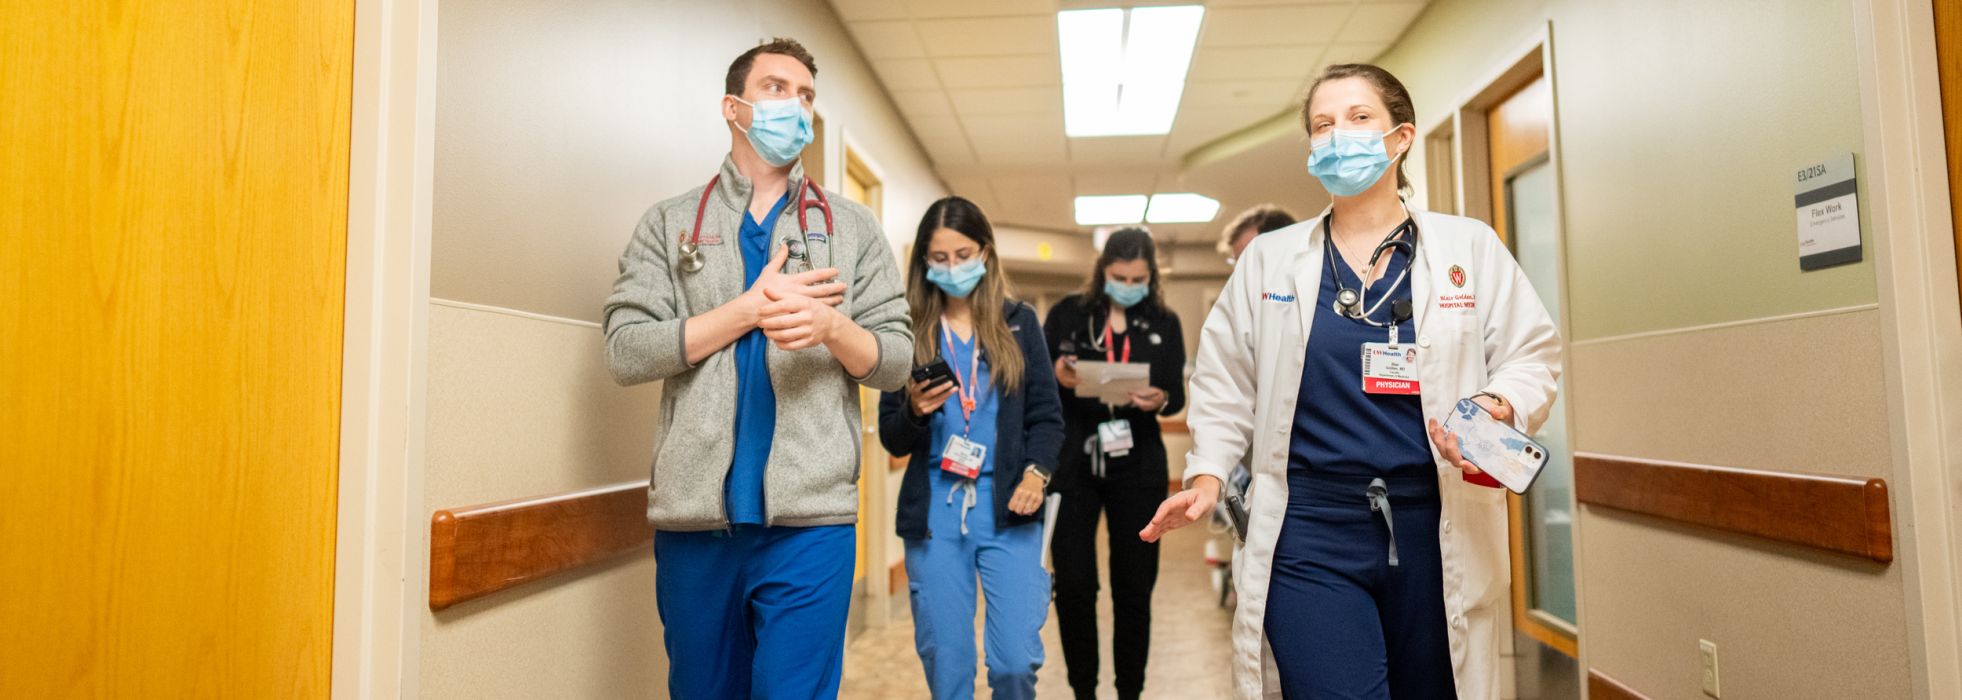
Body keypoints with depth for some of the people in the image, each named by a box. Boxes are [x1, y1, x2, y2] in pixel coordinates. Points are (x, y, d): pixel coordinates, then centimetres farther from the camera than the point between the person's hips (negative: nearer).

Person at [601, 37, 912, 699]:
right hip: (694, 514, 1)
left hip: (809, 518, -1)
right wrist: (751, 308, -10)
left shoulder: (853, 229, 11)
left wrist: (832, 327, -15)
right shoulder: (669, 224, 10)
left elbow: (895, 361, 6)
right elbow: (625, 351, -2)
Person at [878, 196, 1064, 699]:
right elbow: (891, 439, 6)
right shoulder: (910, 331, 5)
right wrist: (915, 411, -15)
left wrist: (1037, 473, -11)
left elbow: (1047, 415, 6)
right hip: (932, 511, 1)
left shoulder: (1019, 323, 7)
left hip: (1007, 507, 0)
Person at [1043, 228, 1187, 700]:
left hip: (1138, 467, 1)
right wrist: (1057, 377, -21)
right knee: (1073, 583, 0)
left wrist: (1159, 400, -20)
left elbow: (1177, 396, 2)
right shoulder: (1067, 313, 1)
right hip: (1072, 462, -1)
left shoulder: (1165, 324, 6)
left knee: (1134, 585, 7)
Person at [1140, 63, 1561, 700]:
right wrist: (1207, 473, -1)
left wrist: (1494, 407, -14)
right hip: (1310, 536, -1)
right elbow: (1226, 380, 10)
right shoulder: (1270, 258, 7)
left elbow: (1532, 356, 7)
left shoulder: (1471, 248, 6)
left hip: (1439, 533, 1)